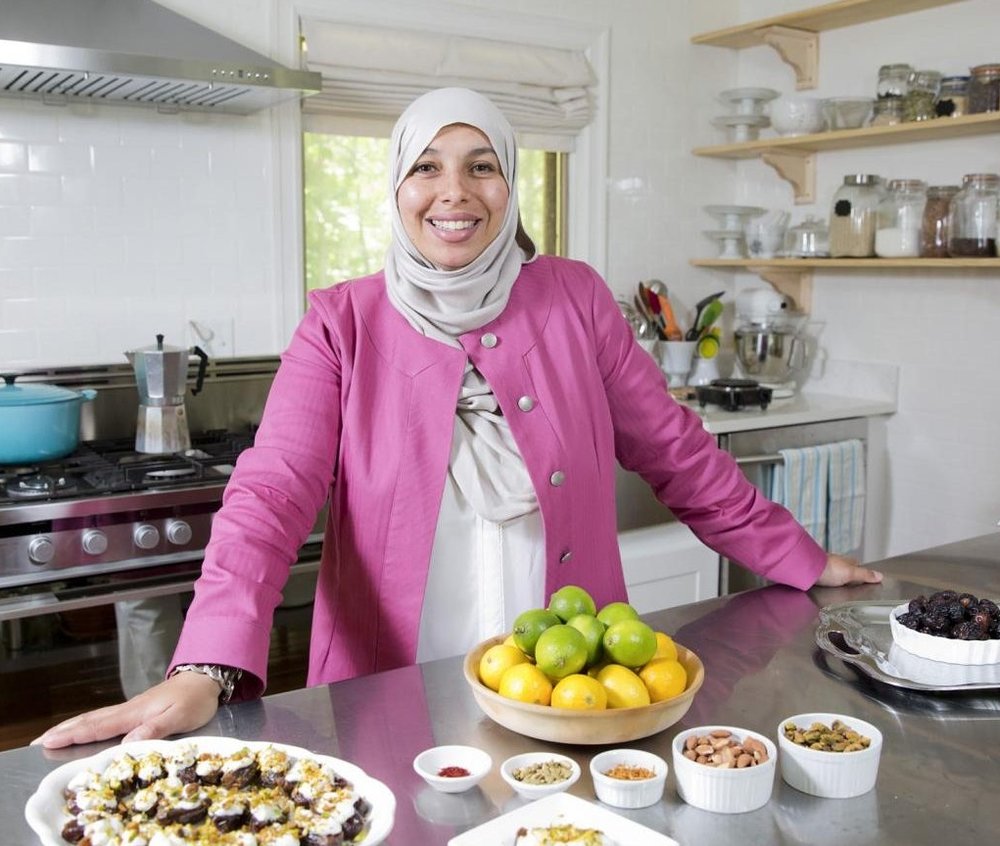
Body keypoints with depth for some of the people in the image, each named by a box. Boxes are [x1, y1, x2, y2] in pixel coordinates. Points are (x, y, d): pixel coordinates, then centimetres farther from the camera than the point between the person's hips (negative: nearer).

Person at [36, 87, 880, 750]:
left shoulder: (574, 298, 0)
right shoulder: (343, 323, -5)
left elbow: (675, 450, 6)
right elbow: (272, 492, -15)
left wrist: (800, 560, 6)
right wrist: (205, 670, -29)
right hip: (398, 705, -1)